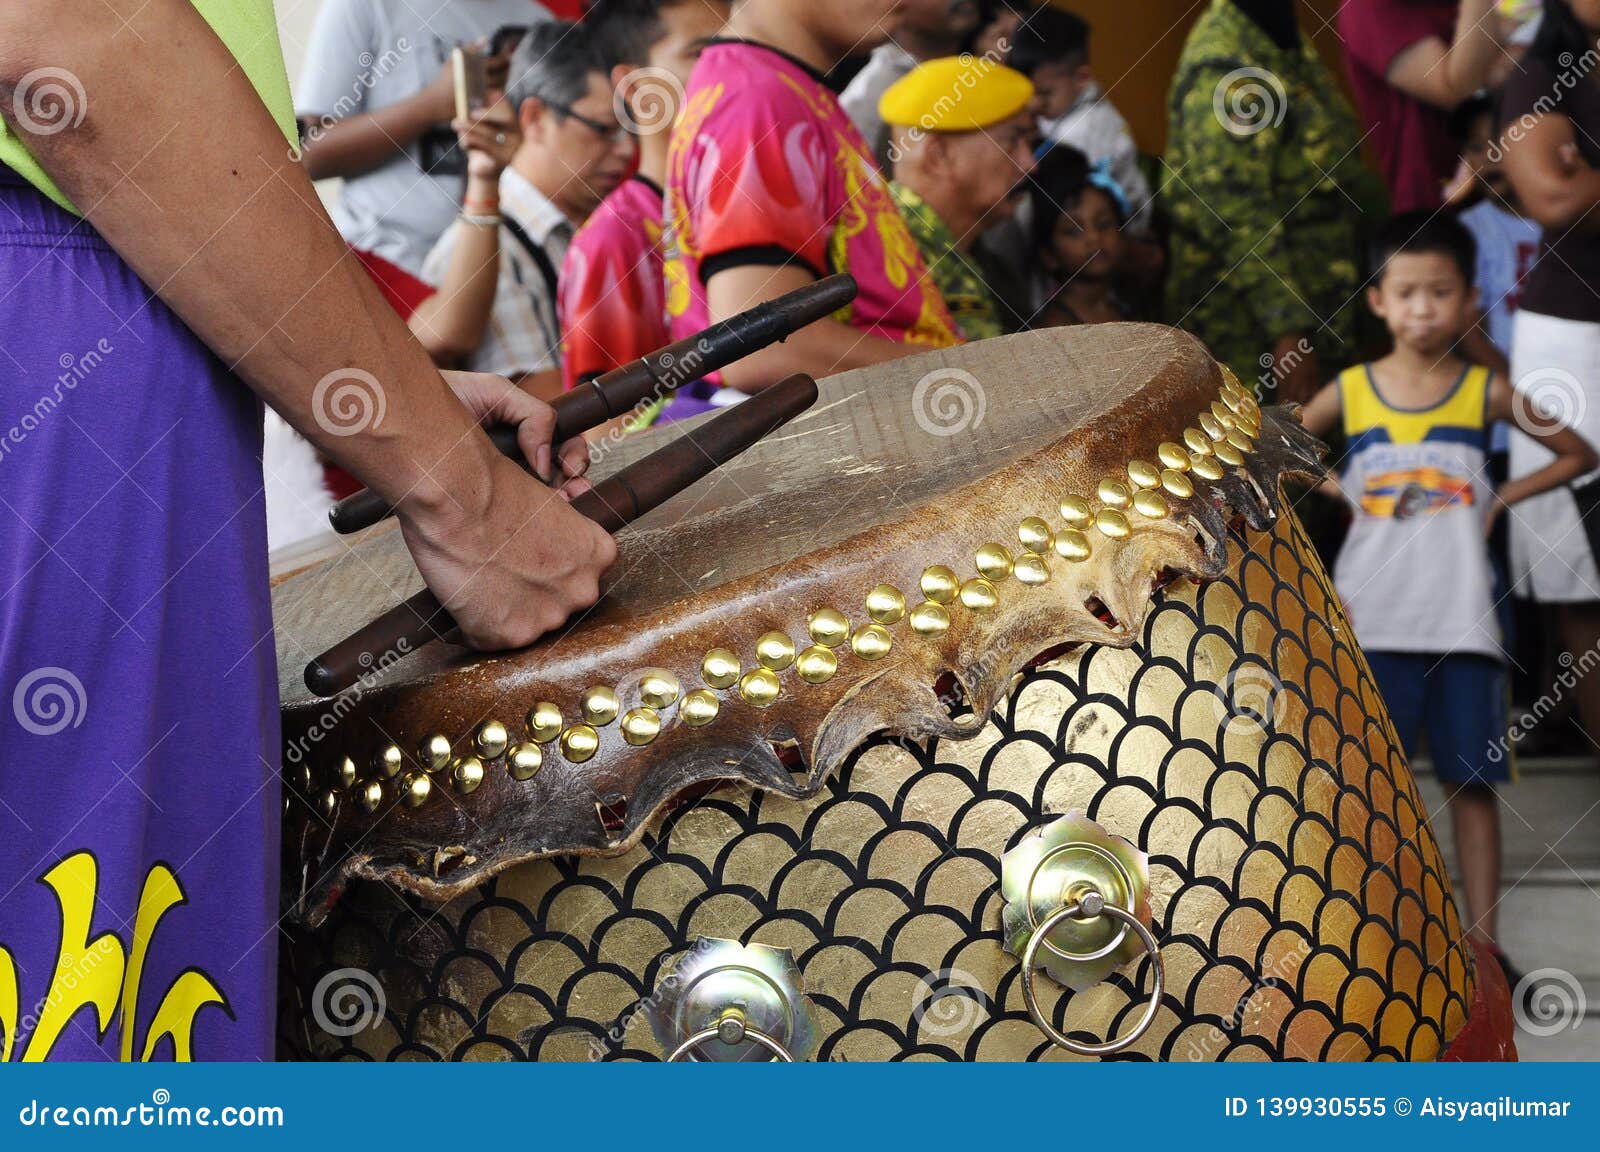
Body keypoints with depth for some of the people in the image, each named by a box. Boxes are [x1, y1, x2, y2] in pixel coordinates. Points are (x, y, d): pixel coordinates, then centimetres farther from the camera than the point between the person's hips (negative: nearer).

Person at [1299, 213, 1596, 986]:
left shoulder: (1486, 393, 3)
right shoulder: (1349, 392, 3)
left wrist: (1501, 500, 2)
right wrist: (1334, 490, 3)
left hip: (1464, 623, 0)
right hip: (1371, 624, 0)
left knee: (1472, 779, 4)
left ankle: (1482, 942, 10)